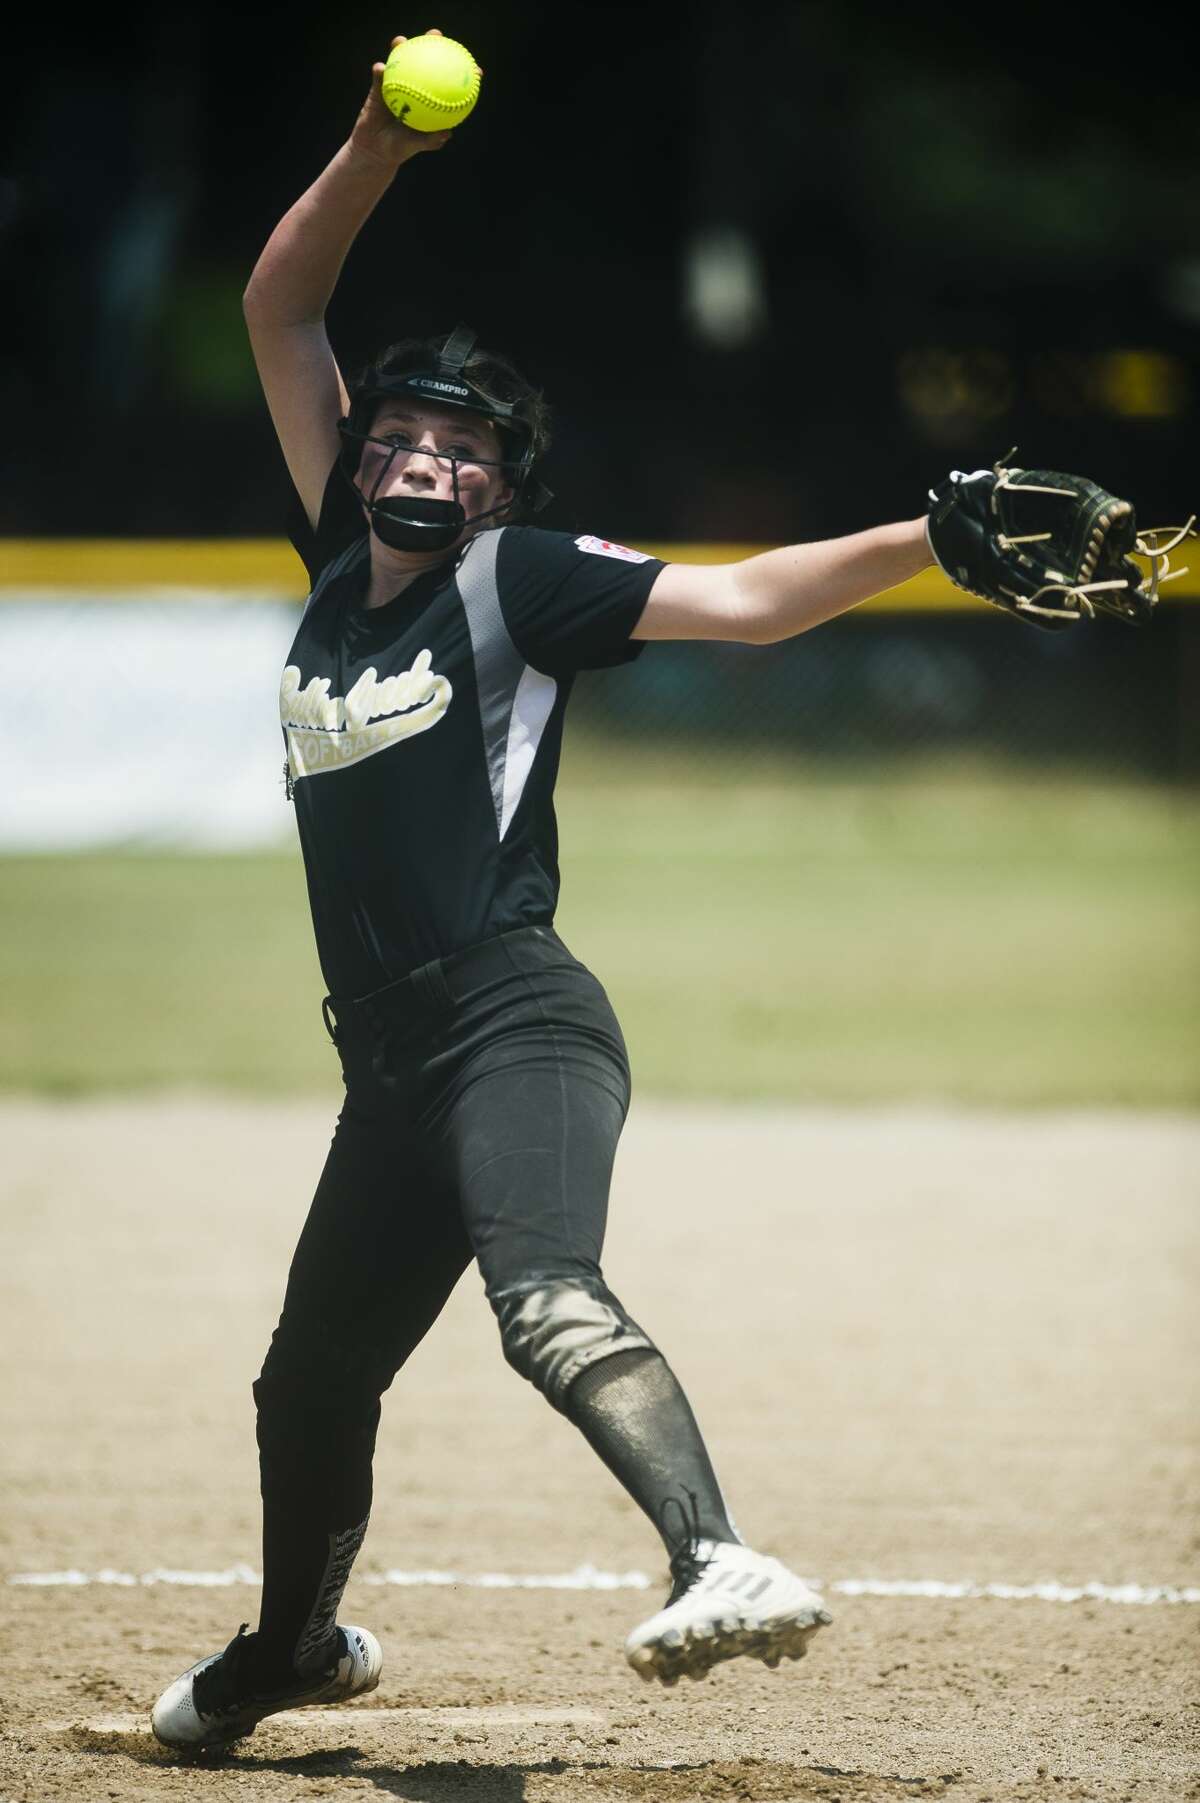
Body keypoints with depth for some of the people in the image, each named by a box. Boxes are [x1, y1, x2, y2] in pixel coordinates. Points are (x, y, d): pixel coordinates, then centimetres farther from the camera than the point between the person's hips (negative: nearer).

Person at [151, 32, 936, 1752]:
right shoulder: (344, 563, 15)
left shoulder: (518, 581, -1)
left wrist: (929, 536, -26)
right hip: (389, 1067, 7)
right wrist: (370, 158, 4)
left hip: (514, 1023, -7)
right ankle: (293, 1652, 45)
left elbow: (742, 599, -11)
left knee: (549, 1302, -34)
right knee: (309, 1392, 21)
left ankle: (724, 1566, -52)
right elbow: (279, 311, 18)